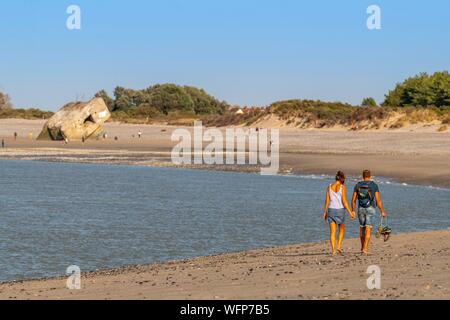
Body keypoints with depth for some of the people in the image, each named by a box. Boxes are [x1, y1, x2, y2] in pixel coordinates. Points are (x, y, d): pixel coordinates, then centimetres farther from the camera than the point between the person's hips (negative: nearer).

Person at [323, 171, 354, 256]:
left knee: (332, 232, 4)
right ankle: (339, 247, 3)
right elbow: (344, 201, -12)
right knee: (341, 230, 17)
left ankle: (333, 250, -3)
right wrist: (350, 212, -8)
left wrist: (325, 212, 12)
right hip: (340, 210, -3)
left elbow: (327, 200, 3)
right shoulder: (342, 187, -9)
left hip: (331, 210, 3)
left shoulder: (329, 187, 2)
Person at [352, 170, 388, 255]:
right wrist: (382, 211, -2)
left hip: (361, 209, 3)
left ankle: (363, 247, 30)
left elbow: (353, 199, 2)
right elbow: (378, 200, -10)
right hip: (371, 209, -3)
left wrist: (352, 210, 12)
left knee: (362, 228, 20)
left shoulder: (358, 185, 1)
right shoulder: (374, 185, -7)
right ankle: (365, 249, -15)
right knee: (368, 230, -4)